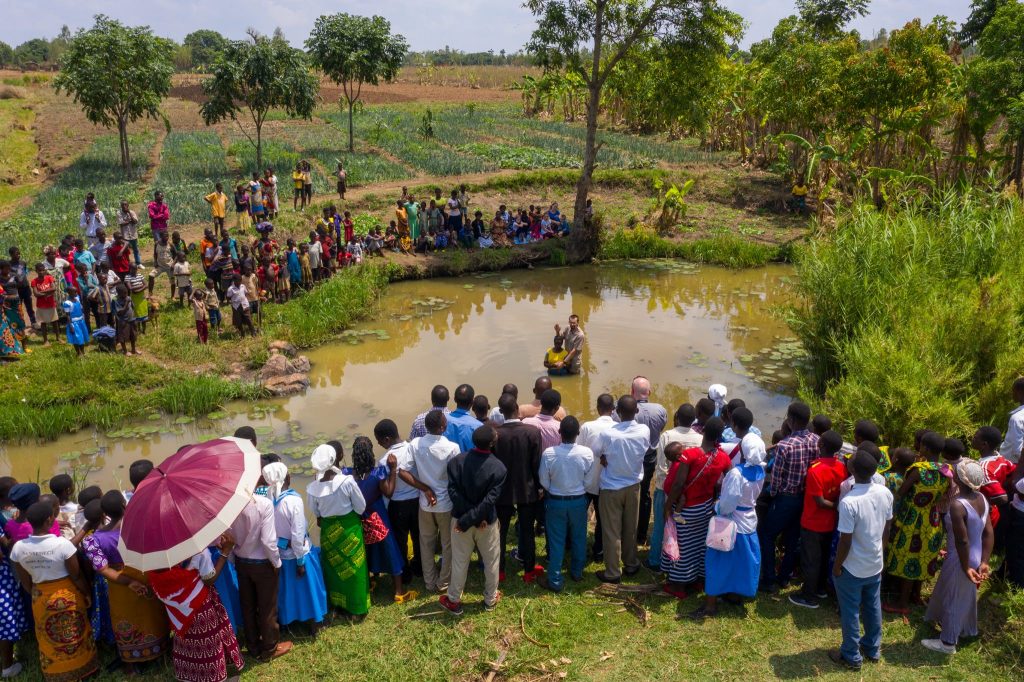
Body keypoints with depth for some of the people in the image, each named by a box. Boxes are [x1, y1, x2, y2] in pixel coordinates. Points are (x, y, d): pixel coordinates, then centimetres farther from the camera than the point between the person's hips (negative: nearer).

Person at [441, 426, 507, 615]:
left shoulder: (457, 461, -13)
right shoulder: (498, 467, -18)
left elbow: (453, 492, -17)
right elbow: (490, 500, -24)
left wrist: (463, 520, -13)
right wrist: (469, 519, -20)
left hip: (460, 517, 2)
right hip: (487, 521, -1)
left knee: (459, 561, 16)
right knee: (491, 561, 19)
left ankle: (454, 601, 29)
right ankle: (490, 598, 35)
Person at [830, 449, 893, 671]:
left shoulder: (849, 502, -31)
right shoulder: (885, 493, -11)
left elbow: (845, 542, -23)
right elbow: (886, 530, 3)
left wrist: (837, 566, -7)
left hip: (853, 569, -6)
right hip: (875, 565, 6)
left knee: (850, 613, 12)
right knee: (873, 608, 24)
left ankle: (851, 657, 28)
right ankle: (873, 649, 42)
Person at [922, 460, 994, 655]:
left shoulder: (957, 505, -32)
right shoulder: (981, 498, -7)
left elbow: (962, 541, -28)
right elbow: (989, 533, -4)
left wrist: (966, 568, -16)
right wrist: (984, 562, -1)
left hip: (961, 559, -7)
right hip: (976, 557, 8)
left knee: (952, 599, 12)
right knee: (967, 594, 28)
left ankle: (948, 642, 29)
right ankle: (967, 629, 50)